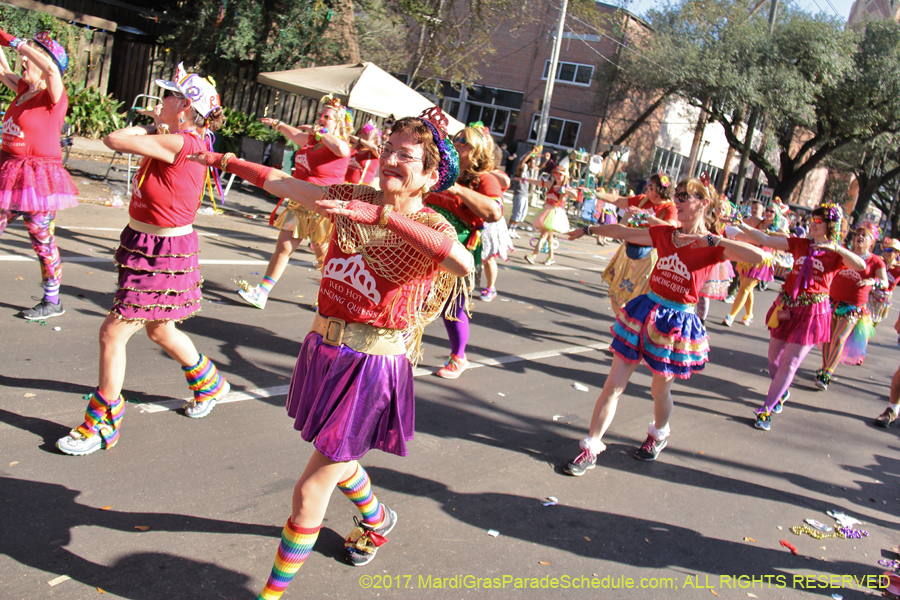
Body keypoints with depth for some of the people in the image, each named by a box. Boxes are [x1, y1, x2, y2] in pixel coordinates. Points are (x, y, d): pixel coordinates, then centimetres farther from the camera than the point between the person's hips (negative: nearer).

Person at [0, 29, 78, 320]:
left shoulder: (54, 96, -13)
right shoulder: (24, 89, 8)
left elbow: (52, 69, -32)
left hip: (37, 177, -8)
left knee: (43, 241, 2)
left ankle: (52, 302, 16)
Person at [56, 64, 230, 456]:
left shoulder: (181, 143, -23)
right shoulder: (182, 142, 5)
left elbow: (114, 140, -22)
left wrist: (140, 131, -4)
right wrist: (148, 130, 3)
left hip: (164, 254, -10)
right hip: (146, 245, 10)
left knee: (112, 334, -3)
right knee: (159, 329, 26)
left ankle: (102, 425, 13)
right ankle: (209, 383, 47)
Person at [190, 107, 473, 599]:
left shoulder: (430, 228, -14)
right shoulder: (352, 199, 2)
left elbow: (464, 263, -38)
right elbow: (281, 184, 15)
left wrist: (382, 214, -42)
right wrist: (227, 161, 24)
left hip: (372, 369, -7)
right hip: (324, 352, 7)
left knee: (310, 491, 0)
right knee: (336, 462, 30)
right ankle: (377, 522, 60)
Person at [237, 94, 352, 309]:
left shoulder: (339, 144, -13)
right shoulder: (312, 139, 10)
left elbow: (342, 149, -39)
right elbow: (297, 135, 32)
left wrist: (320, 133, -23)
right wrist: (278, 124, 47)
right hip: (299, 204, 8)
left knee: (323, 254, 4)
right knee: (283, 247, 8)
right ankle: (262, 292, 12)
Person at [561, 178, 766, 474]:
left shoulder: (713, 246, -9)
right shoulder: (664, 233, 4)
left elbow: (758, 255, -24)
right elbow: (623, 232, 14)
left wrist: (711, 239, -29)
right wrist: (589, 229, 20)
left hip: (678, 322, -3)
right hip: (646, 310, 3)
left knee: (660, 391, 14)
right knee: (613, 384, 2)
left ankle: (659, 435, 46)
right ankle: (590, 448, 11)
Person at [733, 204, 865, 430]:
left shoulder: (836, 254, -3)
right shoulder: (800, 244, 4)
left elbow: (861, 266, -22)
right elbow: (766, 240, -5)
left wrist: (835, 247, -31)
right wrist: (743, 227, -18)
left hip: (811, 312, -4)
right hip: (786, 307, 4)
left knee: (789, 363, -5)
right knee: (774, 357, 13)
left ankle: (766, 410, 3)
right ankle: (782, 392, 42)